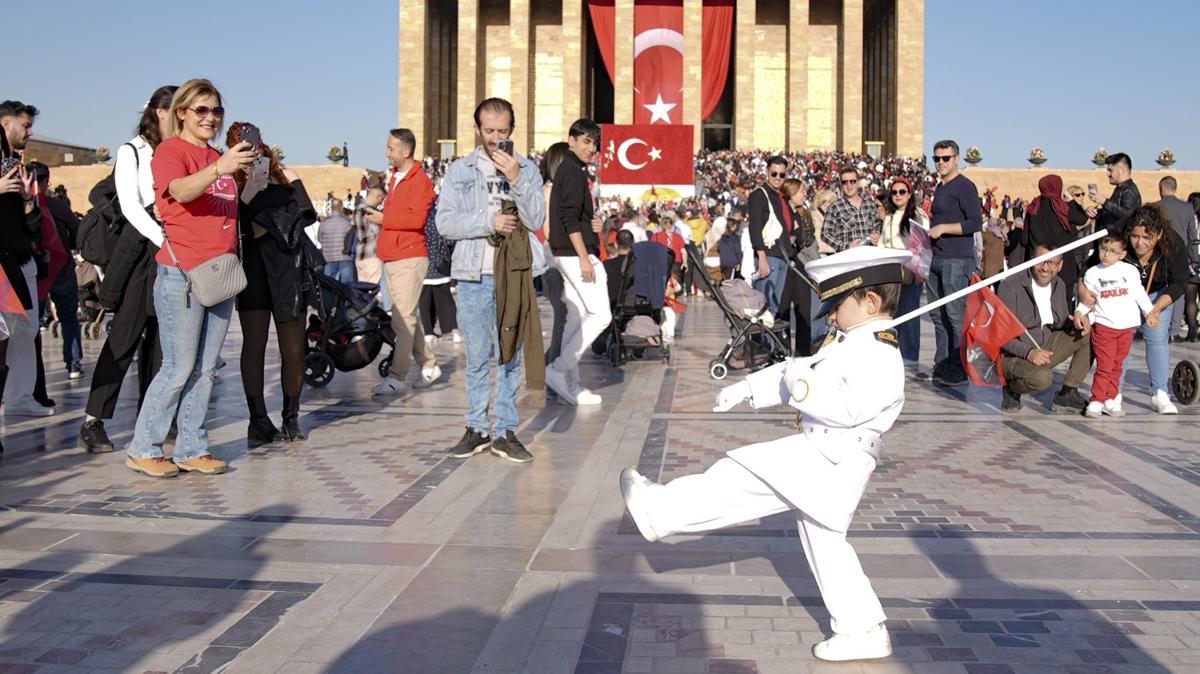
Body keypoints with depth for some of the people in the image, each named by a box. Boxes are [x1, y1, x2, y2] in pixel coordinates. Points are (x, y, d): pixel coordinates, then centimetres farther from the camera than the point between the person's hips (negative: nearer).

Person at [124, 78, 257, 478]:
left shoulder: (217, 158, 18)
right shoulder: (170, 150, -5)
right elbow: (182, 191, -27)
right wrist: (220, 168, -43)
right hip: (182, 274, -7)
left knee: (206, 369, 8)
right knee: (179, 369, -7)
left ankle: (191, 450, 14)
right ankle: (143, 449, 4)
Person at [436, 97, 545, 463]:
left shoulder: (527, 169, 8)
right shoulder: (459, 170, 7)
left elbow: (536, 220, -4)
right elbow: (445, 222, -3)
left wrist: (516, 180, -15)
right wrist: (489, 221, -13)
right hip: (474, 274, 0)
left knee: (511, 357, 3)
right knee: (476, 357, 5)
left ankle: (506, 431, 10)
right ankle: (477, 429, 14)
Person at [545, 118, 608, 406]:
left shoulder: (568, 170, 19)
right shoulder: (573, 171, -11)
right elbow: (570, 218, -19)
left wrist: (591, 223, 7)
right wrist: (584, 258, -22)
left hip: (569, 255, 10)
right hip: (576, 253, -10)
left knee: (576, 317, 10)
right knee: (601, 314, -9)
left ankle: (570, 384, 12)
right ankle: (558, 369, -8)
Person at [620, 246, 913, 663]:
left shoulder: (879, 357, -17)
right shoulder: (853, 346, 16)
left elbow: (847, 408, -31)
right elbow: (798, 371, 24)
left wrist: (801, 382, -23)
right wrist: (748, 388, 23)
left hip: (829, 463, -11)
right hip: (822, 461, 11)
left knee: (738, 478, -8)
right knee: (825, 542, 16)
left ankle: (658, 510, 0)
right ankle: (863, 631, 22)